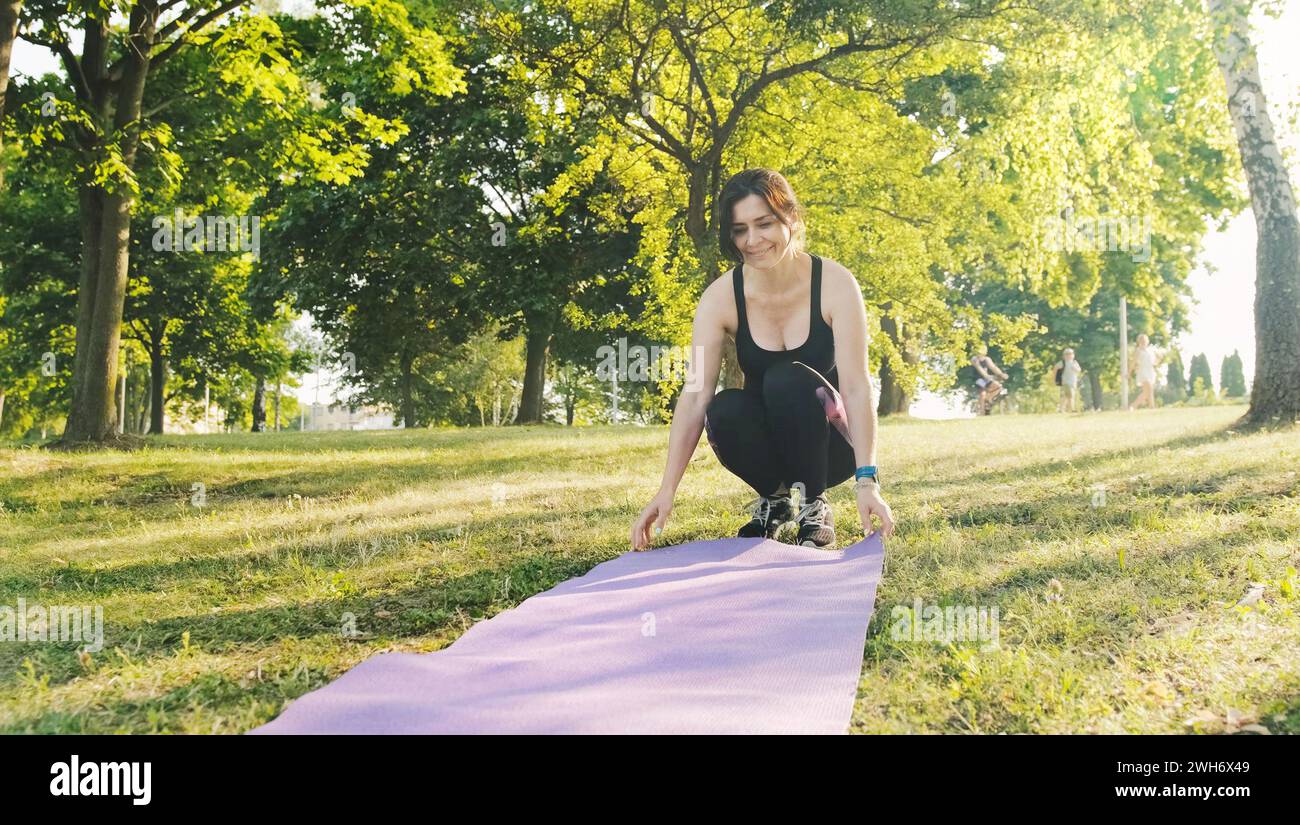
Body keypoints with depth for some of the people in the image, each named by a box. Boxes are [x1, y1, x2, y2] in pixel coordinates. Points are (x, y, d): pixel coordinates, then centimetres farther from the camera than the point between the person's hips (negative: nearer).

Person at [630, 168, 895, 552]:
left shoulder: (835, 283, -18)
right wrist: (667, 490, -28)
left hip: (828, 444, -2)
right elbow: (695, 397, -20)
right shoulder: (721, 297, -14)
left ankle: (814, 507, -12)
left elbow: (856, 387, -24)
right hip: (770, 441, 2)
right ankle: (774, 499, -2)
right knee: (724, 408, -30)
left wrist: (866, 480, -33)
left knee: (788, 378, -31)